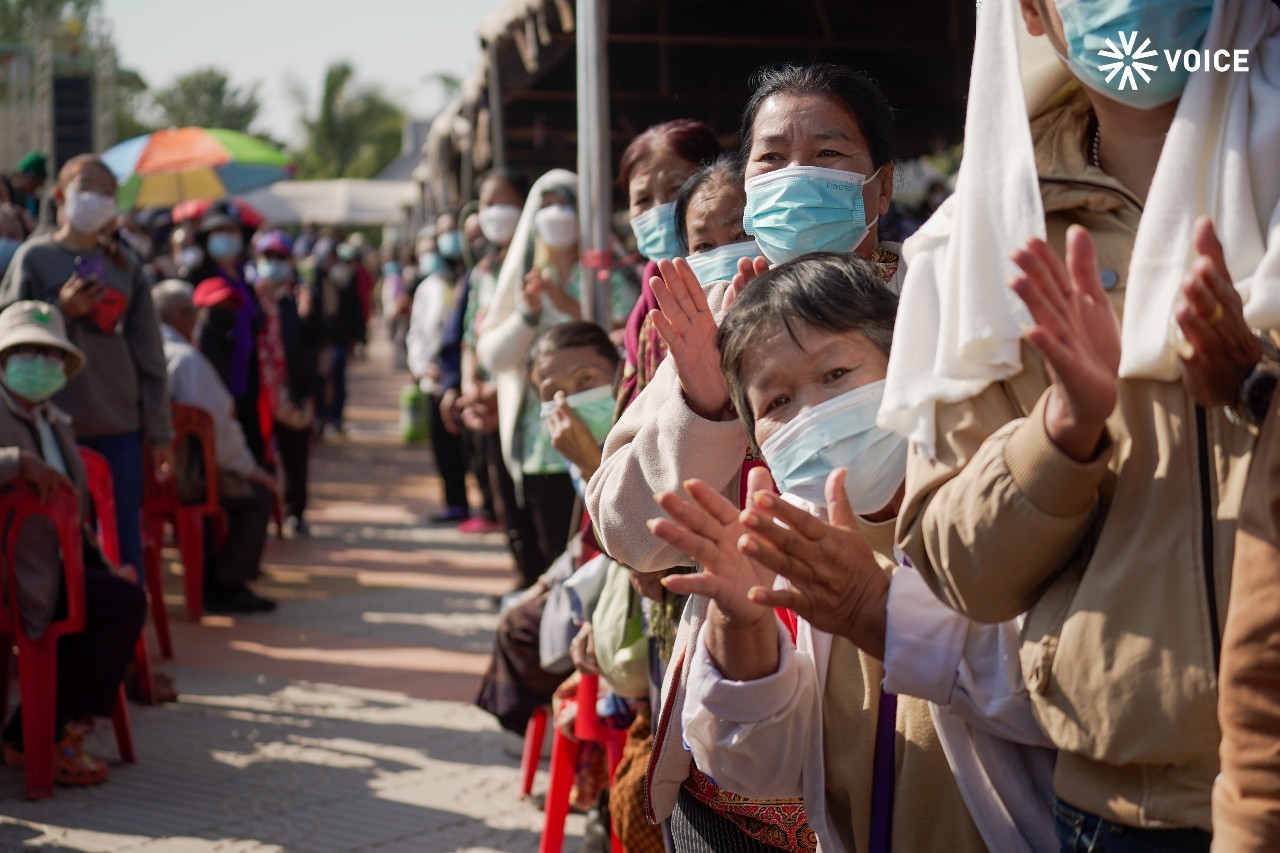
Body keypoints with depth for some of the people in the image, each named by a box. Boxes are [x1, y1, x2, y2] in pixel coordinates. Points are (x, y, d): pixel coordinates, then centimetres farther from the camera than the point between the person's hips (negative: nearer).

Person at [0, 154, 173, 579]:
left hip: (121, 426, 3)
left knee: (127, 540, 4)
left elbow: (149, 356, 12)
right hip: (58, 426, -3)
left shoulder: (125, 268, 11)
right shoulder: (34, 257, 2)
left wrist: (160, 431, 9)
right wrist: (61, 311, -13)